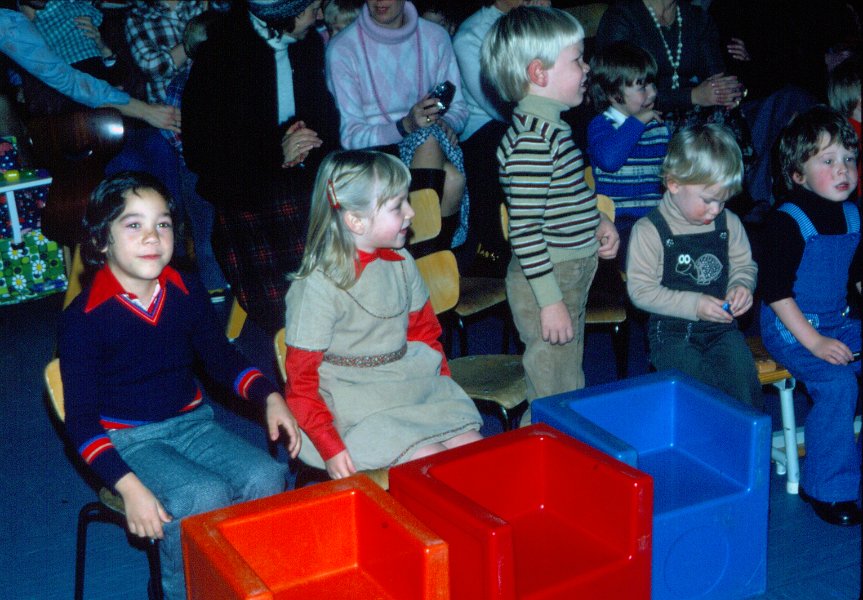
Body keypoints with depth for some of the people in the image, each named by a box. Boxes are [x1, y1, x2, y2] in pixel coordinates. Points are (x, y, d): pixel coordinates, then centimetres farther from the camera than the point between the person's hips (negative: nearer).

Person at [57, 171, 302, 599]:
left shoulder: (188, 294, -1)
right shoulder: (83, 319, -15)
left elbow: (222, 358, 16)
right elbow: (81, 419, -13)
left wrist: (270, 397, -2)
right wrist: (129, 487, -24)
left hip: (191, 422, 5)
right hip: (126, 439, -5)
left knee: (266, 477, -18)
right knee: (206, 497, -30)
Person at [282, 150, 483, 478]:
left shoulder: (400, 263, 4)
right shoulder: (319, 287, -17)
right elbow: (301, 382, -14)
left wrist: (443, 384, 5)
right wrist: (331, 448, -18)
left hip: (415, 383, 7)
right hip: (357, 403, -7)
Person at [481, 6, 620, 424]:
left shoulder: (551, 127, 8)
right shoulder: (532, 142, -24)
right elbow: (525, 229, -25)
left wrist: (596, 221, 10)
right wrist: (551, 301, -23)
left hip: (571, 277, 10)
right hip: (546, 282, -10)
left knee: (571, 387, 22)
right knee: (553, 402, 1)